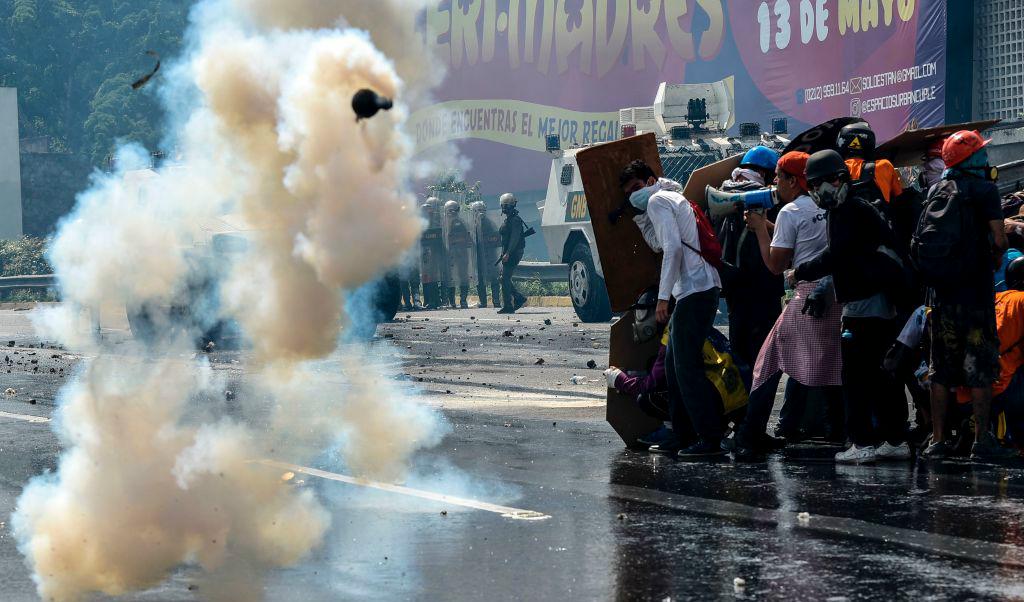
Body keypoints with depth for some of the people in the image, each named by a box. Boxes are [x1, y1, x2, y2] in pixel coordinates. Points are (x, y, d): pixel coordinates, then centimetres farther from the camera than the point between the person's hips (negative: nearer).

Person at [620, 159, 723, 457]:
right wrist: (642, 216, 25)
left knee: (687, 366, -10)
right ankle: (684, 436, 16)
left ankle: (710, 439, -12)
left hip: (694, 290, -10)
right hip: (701, 288, 10)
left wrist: (663, 297, -17)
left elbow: (673, 247, -16)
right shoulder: (674, 198, 26)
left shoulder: (657, 200, -4)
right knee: (674, 362, 14)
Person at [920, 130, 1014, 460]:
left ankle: (937, 439, 11)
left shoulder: (936, 191, 10)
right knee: (980, 365, -1)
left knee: (941, 367, 10)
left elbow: (924, 239, 13)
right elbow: (999, 239, -14)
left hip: (940, 290, 5)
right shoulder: (984, 189, -8)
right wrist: (996, 257, 7)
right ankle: (982, 440, -3)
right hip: (975, 288, -5)